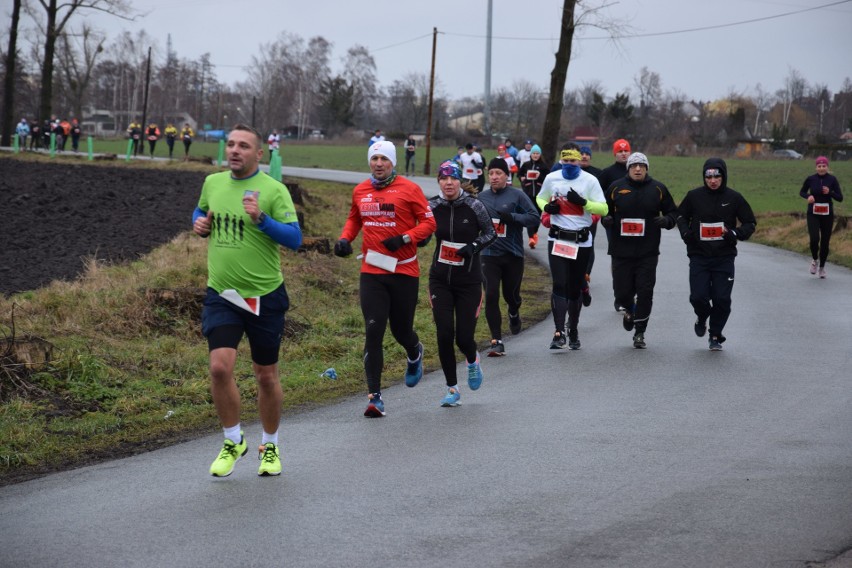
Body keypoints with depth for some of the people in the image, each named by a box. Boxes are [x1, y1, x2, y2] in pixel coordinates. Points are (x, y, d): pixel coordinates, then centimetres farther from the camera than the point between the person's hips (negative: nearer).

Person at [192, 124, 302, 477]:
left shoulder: (273, 190, -8)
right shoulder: (212, 183, 6)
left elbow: (294, 238, -13)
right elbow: (201, 211, 26)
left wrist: (261, 219, -27)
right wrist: (199, 223, 4)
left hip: (264, 296, -2)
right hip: (221, 293, 2)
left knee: (266, 375, 9)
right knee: (220, 367, -14)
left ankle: (270, 446, 29)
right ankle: (233, 442, 6)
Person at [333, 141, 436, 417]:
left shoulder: (409, 189, -5)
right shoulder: (360, 191, 8)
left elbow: (428, 222, -4)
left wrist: (405, 238, -18)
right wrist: (345, 239, 7)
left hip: (404, 272, -2)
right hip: (371, 272, 2)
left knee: (401, 330, 9)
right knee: (373, 332, -8)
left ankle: (415, 354, 48)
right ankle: (374, 397, -7)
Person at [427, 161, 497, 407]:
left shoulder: (473, 205, -8)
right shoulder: (432, 207, -3)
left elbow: (490, 232, 3)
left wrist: (474, 246, -14)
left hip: (469, 281, -1)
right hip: (440, 279, 1)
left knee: (464, 337, -3)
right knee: (444, 334, -6)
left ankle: (472, 361, 35)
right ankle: (452, 389, 9)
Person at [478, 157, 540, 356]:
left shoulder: (517, 195, -4)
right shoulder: (482, 197, 7)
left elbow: (535, 218, -8)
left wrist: (512, 217, -21)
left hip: (513, 255, -2)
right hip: (489, 255, 2)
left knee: (511, 294, 11)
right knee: (491, 296, -9)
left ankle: (514, 313, 50)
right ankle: (497, 342, -6)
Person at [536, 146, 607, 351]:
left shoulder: (590, 180, -4)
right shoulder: (552, 178, 3)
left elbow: (603, 209, -6)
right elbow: (540, 198, 19)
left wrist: (583, 202, -22)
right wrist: (547, 207, -4)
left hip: (582, 241, 0)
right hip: (557, 239, 0)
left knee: (576, 288, 11)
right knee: (559, 285, -12)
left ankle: (573, 331, 27)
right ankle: (559, 333, -17)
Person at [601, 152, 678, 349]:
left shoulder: (658, 189, 4)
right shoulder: (616, 188, 3)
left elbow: (673, 212, 12)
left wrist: (666, 220, -9)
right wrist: (606, 219, -8)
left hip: (648, 252, 0)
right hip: (621, 251, 1)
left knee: (645, 292, -5)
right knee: (622, 292, 3)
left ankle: (640, 332, 8)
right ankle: (630, 311, 39)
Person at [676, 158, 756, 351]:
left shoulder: (734, 198, -2)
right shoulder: (694, 196, -1)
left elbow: (750, 223, 7)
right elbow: (681, 216, 16)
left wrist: (735, 233, -12)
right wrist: (685, 232, -4)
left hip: (724, 257, 0)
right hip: (699, 256, 0)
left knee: (722, 299, -3)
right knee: (698, 297, -7)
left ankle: (716, 335, 18)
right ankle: (702, 319, 29)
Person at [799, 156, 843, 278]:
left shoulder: (832, 180, -5)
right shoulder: (810, 179, -4)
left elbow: (840, 198, -5)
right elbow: (802, 192, 11)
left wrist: (830, 192, -23)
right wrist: (808, 196, -11)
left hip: (827, 215, 1)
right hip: (813, 214, -1)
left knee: (825, 242, 5)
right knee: (814, 239, -19)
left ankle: (822, 267, 25)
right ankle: (814, 260, 11)